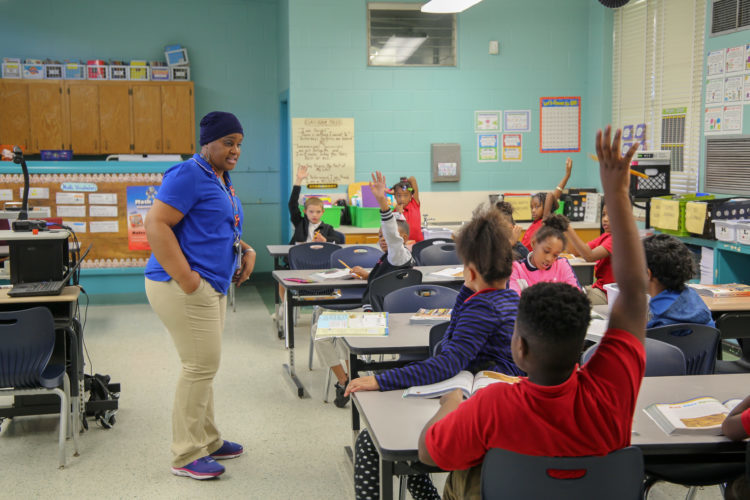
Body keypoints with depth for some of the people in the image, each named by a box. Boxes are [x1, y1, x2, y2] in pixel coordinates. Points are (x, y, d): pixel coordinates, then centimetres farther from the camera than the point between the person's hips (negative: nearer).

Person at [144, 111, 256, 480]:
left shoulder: (221, 180, 18)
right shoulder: (188, 175, -12)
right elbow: (156, 224, -20)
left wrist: (246, 250, 11)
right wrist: (186, 280, -24)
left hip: (212, 287, 10)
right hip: (185, 288, -10)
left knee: (204, 366, 16)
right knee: (201, 366, -7)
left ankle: (208, 441, 27)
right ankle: (186, 456, 4)